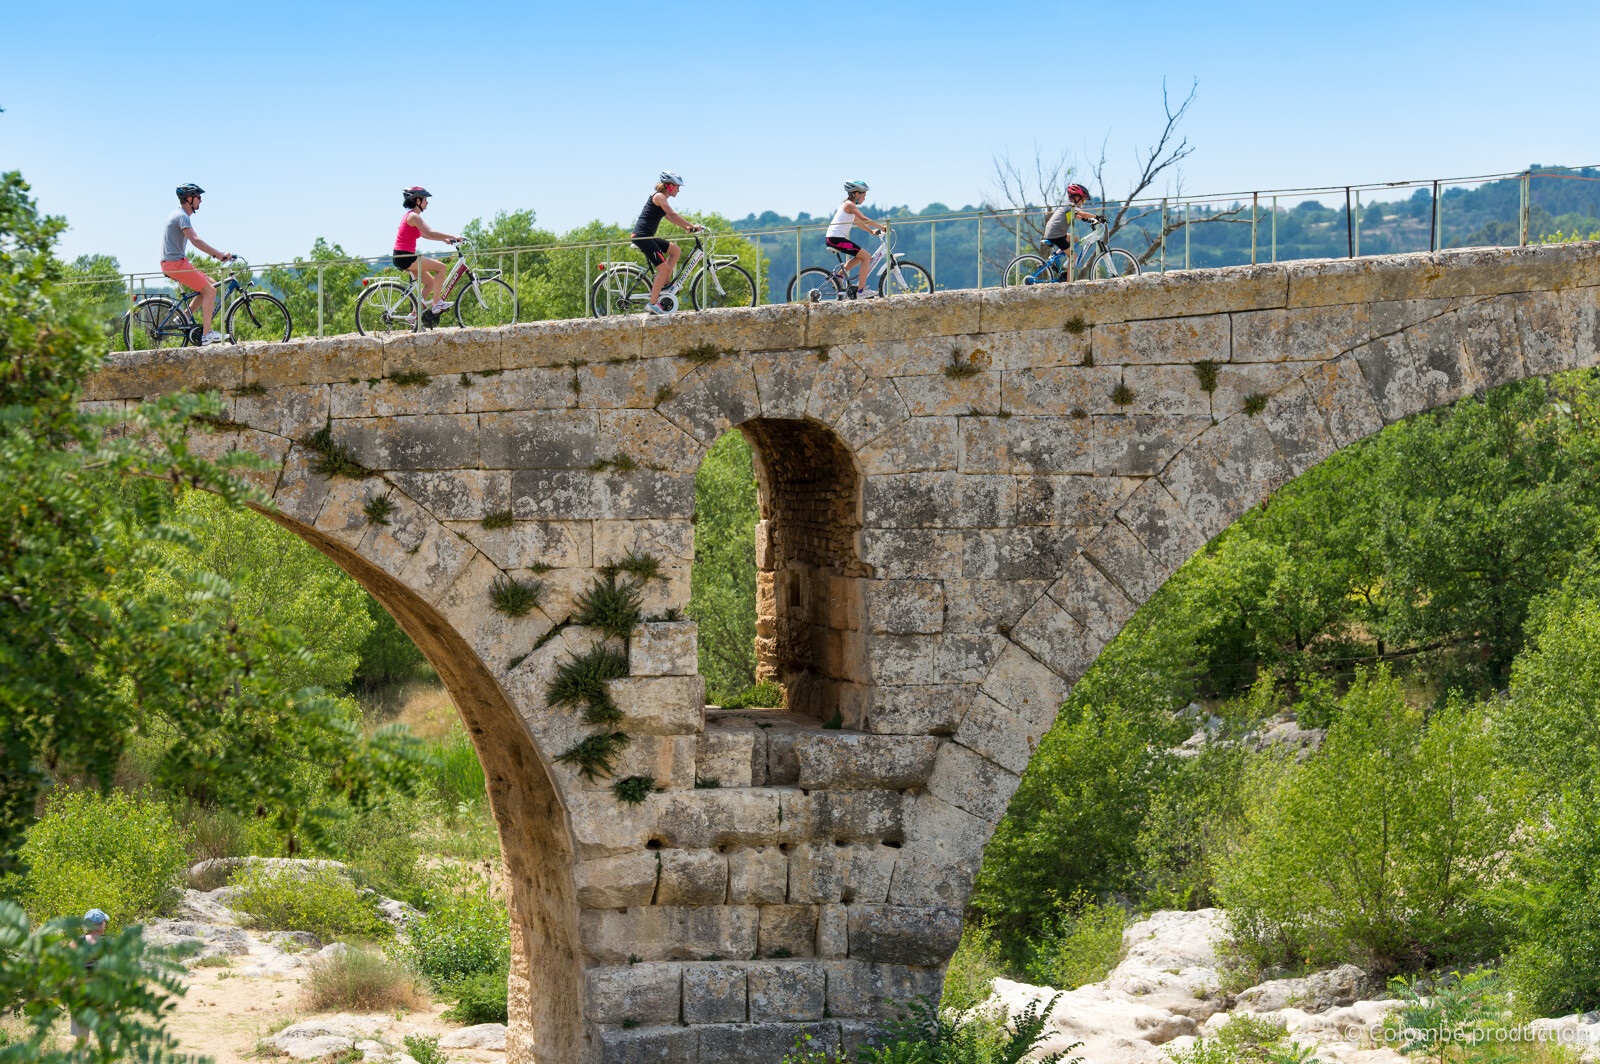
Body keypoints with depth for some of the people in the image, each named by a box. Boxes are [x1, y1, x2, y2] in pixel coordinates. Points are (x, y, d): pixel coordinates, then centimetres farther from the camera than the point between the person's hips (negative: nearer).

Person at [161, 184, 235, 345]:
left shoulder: (181, 215, 19)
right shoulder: (182, 216, -15)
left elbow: (196, 241, 24)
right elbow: (195, 240, -27)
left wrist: (217, 254, 16)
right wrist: (220, 254, -29)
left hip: (176, 262, 10)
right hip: (175, 263, -10)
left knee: (210, 284, 13)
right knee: (209, 291, -10)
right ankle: (206, 334, -10)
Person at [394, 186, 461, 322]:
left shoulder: (410, 215, 18)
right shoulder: (413, 216, -14)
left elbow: (424, 234, 23)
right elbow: (430, 233, -25)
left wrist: (444, 239, 14)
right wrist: (452, 237, -21)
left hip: (403, 257, 10)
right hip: (405, 256, -10)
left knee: (430, 282, 16)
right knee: (440, 267, -11)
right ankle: (436, 304, -8)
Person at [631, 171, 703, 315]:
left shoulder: (661, 198, 20)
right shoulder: (659, 196, -10)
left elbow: (671, 218, 23)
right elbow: (673, 215, -19)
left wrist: (687, 228, 13)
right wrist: (692, 226, -18)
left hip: (647, 237, 10)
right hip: (642, 236, -10)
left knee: (676, 250, 13)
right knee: (664, 267, -11)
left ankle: (664, 285, 12)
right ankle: (652, 303, -10)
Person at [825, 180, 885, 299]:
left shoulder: (846, 205, 21)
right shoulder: (850, 205, -9)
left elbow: (858, 221, 31)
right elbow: (865, 219, -19)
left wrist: (871, 231, 26)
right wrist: (882, 228, -14)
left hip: (832, 239, 10)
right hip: (837, 239, -10)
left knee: (860, 256, 23)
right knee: (866, 256, -7)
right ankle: (860, 291, -10)